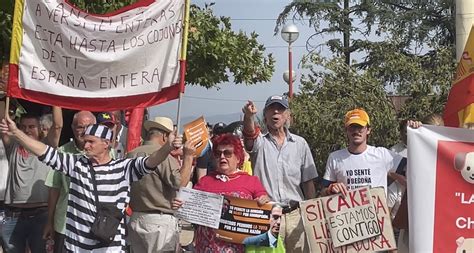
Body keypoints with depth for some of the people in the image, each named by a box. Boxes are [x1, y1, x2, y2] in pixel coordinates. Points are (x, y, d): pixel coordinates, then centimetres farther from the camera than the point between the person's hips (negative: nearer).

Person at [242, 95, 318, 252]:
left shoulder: (300, 144, 9)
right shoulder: (260, 142, 3)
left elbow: (308, 182, 11)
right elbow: (249, 136, -23)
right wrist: (249, 116, -44)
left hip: (295, 214, 2)